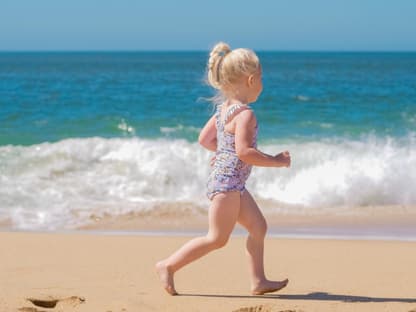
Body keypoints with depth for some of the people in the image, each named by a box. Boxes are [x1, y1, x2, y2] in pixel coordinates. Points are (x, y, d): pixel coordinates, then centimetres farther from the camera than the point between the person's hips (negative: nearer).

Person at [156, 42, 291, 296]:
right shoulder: (245, 114, -18)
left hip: (232, 184, 10)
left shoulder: (224, 109, 10)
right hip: (227, 181, -10)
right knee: (217, 238, -3)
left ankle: (259, 280, 15)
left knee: (258, 226, 12)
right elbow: (244, 152, -27)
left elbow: (205, 139, 16)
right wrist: (275, 161, -19)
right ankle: (169, 266, 2)